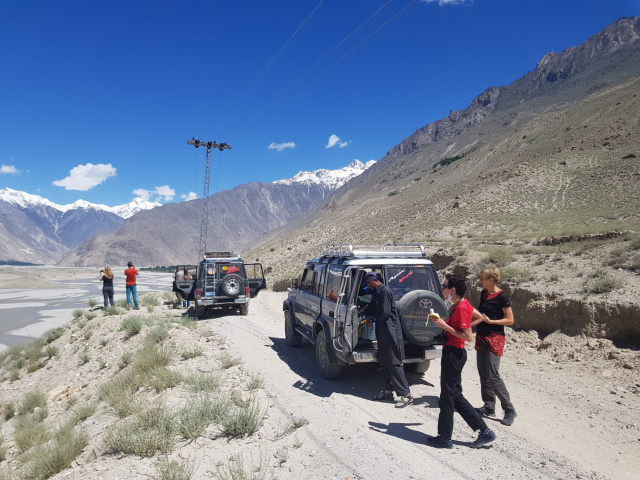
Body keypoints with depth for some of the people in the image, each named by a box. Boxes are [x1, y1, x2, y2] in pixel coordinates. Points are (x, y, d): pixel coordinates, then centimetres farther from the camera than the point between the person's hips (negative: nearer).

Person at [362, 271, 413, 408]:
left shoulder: (385, 291, -17)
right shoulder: (377, 292, 14)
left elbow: (385, 312, -21)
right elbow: (371, 309, 25)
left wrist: (373, 319, -7)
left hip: (390, 331, -10)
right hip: (383, 331, 10)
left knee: (394, 363, -7)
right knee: (385, 362, 14)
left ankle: (406, 395, -2)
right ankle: (388, 392, 24)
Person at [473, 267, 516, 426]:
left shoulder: (501, 297, -14)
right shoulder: (483, 294, 8)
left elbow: (510, 320, -13)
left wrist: (490, 321, -21)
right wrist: (470, 323, 15)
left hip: (494, 339, -8)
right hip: (482, 337, 8)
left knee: (493, 376, -9)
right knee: (483, 374, 11)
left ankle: (509, 410, 4)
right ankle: (489, 407, 21)